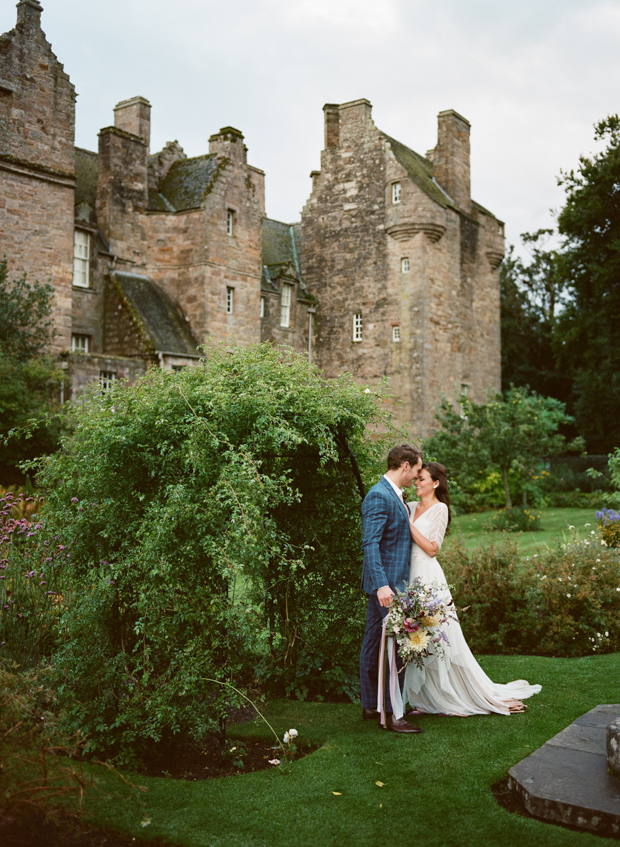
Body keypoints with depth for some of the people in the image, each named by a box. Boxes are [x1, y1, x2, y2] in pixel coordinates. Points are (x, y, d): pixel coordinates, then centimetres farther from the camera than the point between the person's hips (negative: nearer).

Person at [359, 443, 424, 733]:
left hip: (391, 582, 10)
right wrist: (382, 584, -29)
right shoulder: (379, 496, -17)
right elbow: (370, 543, -23)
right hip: (386, 582, -10)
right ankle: (393, 714, -1)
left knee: (373, 644, 15)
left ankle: (370, 706, 24)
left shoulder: (394, 495, 15)